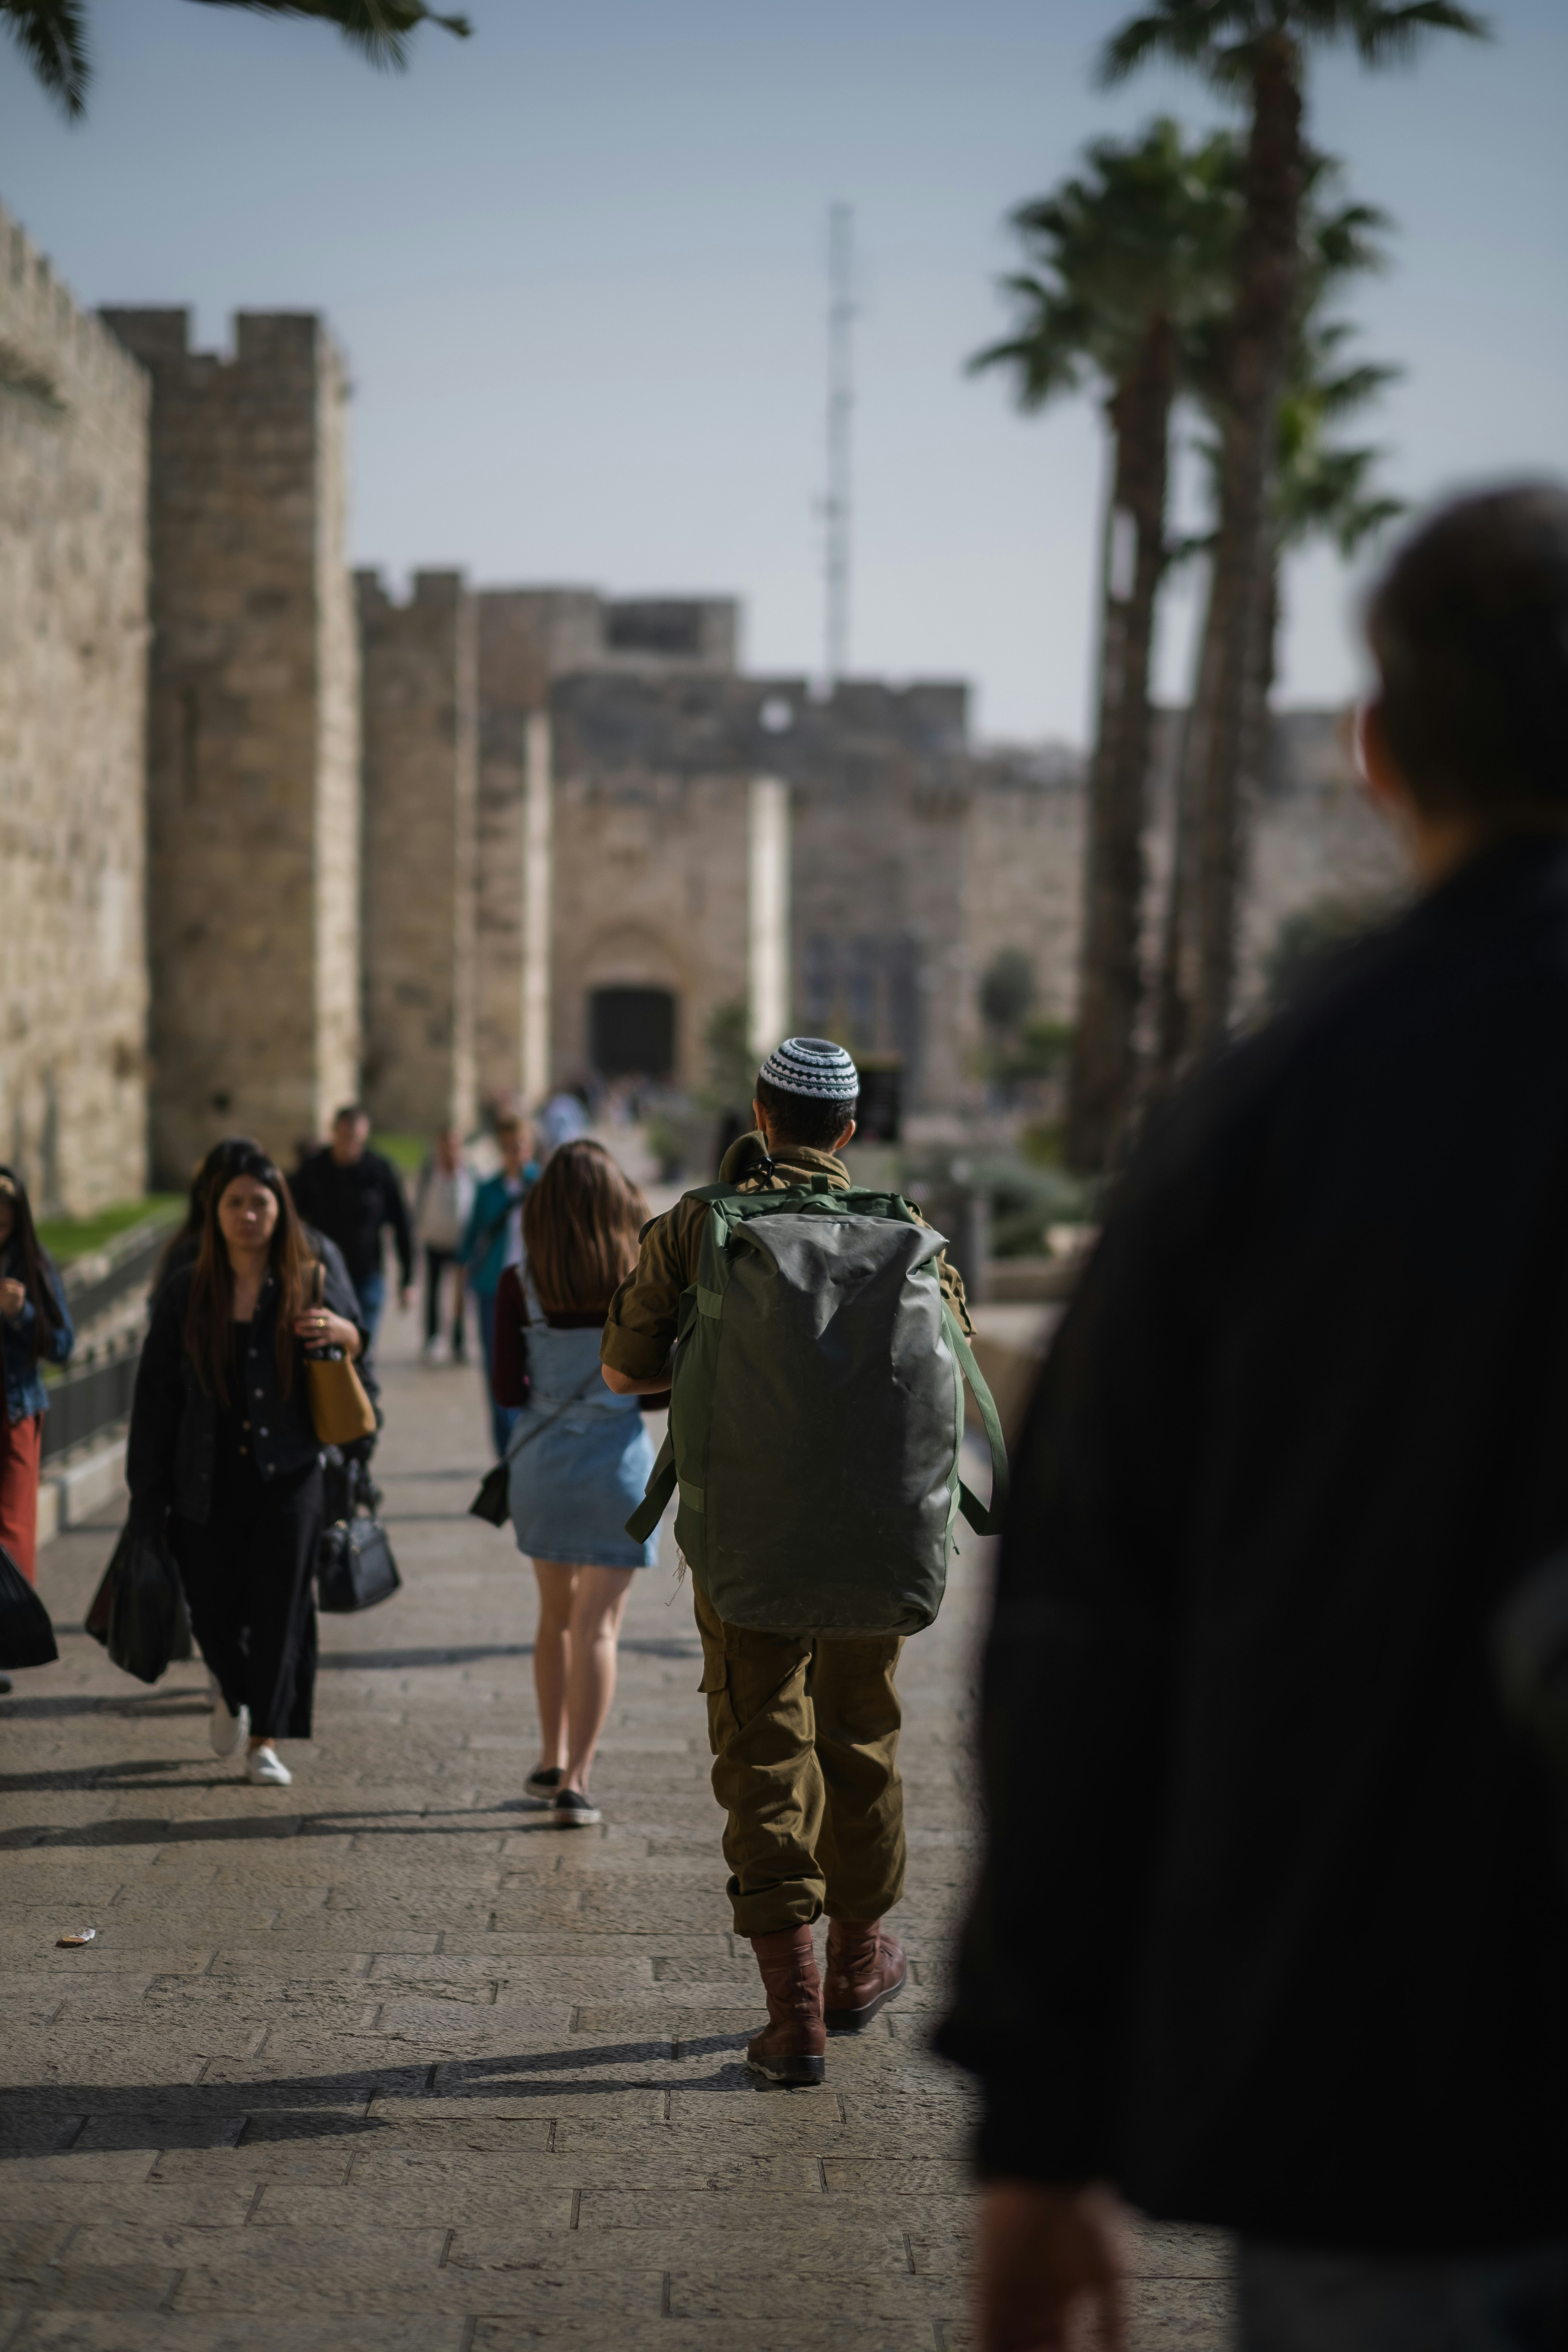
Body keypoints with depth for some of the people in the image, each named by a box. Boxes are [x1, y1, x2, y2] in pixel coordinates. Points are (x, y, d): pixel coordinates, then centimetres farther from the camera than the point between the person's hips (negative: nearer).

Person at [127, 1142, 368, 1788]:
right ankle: (232, 1691, 38)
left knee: (280, 1608, -3)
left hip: (287, 1475, -1)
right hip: (207, 1482, 1)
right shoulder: (184, 1294, 1)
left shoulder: (313, 1285, 2)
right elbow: (156, 1397, 3)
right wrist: (147, 1494, -1)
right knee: (212, 1609, 7)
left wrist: (342, 1333, -9)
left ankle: (265, 1740, 8)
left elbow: (360, 1344, 17)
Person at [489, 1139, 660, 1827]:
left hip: (542, 1457, 2)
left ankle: (552, 1762, 28)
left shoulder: (520, 1285, -5)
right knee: (597, 1625, -1)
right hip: (617, 1457, -2)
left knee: (557, 1615, 20)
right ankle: (575, 1781, -8)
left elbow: (508, 1391, -6)